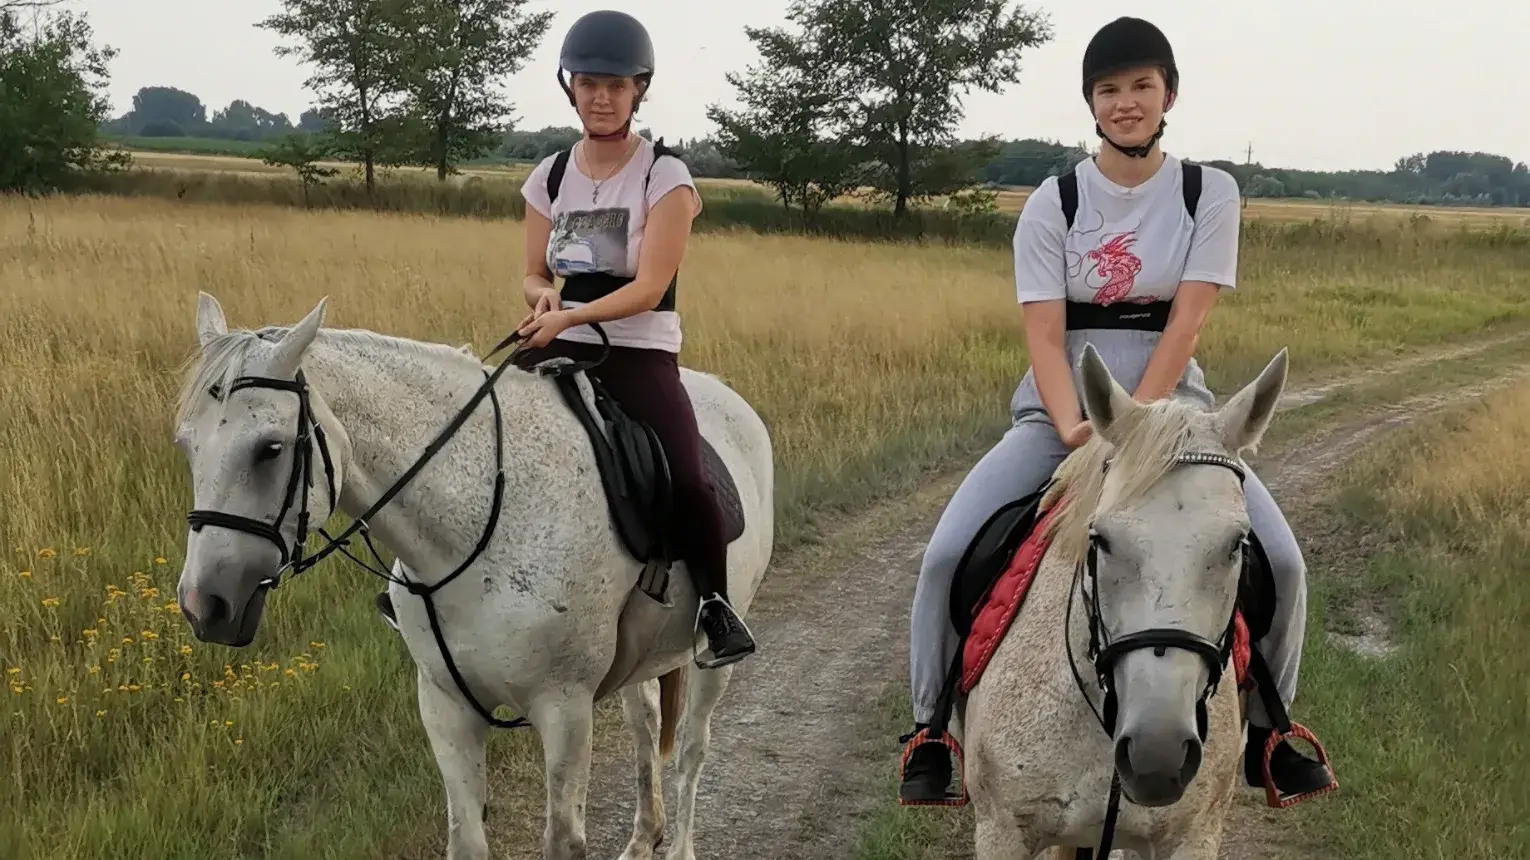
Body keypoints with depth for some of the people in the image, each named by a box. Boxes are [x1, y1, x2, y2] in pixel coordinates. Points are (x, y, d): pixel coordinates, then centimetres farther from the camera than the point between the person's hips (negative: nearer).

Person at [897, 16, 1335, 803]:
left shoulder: (1209, 195, 0)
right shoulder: (1054, 203, -1)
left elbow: (1183, 327, -10)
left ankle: (1265, 730, 9)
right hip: (1061, 407, 0)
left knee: (1280, 558, -17)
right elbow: (1044, 337, -9)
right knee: (947, 553, -20)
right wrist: (1076, 429, -27)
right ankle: (932, 733, -1)